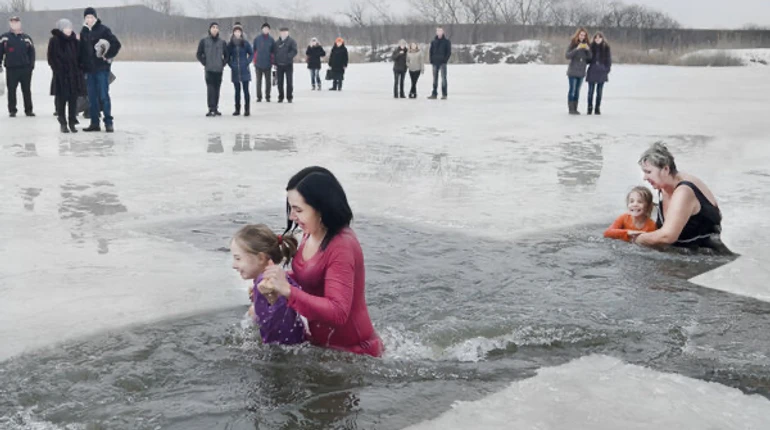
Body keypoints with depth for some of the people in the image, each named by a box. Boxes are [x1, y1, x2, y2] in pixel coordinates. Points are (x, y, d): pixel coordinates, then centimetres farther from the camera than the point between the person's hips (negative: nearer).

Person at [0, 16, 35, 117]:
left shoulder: (26, 38, 8)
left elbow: (31, 52, 8)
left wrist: (31, 65, 0)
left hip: (25, 68, 1)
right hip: (11, 68, -1)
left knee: (27, 90, 5)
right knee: (11, 90, 3)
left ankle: (28, 110, 11)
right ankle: (12, 110, 12)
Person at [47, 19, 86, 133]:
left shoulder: (75, 41, 9)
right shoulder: (54, 41, -3)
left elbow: (80, 56, 12)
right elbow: (52, 59, -3)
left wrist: (79, 70, 4)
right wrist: (57, 69, -11)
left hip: (74, 75, 4)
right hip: (61, 75, -4)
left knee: (73, 99, 5)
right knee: (61, 99, 0)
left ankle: (72, 123, 14)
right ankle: (63, 124, 9)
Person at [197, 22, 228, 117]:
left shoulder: (222, 42, 8)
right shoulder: (204, 41, 2)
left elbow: (227, 55, 16)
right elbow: (199, 54, 5)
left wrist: (223, 64, 5)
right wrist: (205, 63, -2)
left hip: (219, 70, 3)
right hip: (209, 70, -3)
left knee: (217, 90, 8)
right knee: (210, 89, -11)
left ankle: (215, 108, 15)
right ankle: (211, 108, -14)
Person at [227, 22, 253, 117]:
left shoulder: (245, 43, -1)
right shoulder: (230, 44, 4)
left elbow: (251, 54, 5)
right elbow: (227, 56, 12)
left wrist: (247, 62, -5)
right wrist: (231, 64, 0)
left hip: (244, 70, -2)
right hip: (235, 71, 2)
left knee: (245, 90, -4)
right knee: (237, 90, 8)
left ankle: (247, 110, -1)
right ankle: (237, 109, 14)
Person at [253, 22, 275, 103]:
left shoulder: (271, 40, 2)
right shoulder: (257, 39, 2)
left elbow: (273, 52, 4)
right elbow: (254, 50, 5)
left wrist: (273, 62, 0)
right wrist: (254, 61, 2)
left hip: (268, 64, 0)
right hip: (258, 64, 0)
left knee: (268, 81, 5)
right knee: (258, 81, 4)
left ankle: (267, 96, 13)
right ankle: (259, 97, 10)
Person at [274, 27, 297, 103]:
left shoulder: (291, 41, 0)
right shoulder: (277, 42, 12)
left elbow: (294, 51, -9)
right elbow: (274, 53, 14)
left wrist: (288, 56, -24)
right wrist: (275, 63, 6)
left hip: (288, 64, -3)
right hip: (279, 65, 3)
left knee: (289, 81, -1)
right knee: (280, 82, 5)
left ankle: (289, 97, 6)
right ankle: (280, 97, 13)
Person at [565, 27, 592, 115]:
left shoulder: (586, 44, 7)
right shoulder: (572, 43, -5)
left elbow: (590, 58, 5)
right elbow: (567, 56, -13)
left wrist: (588, 49, -14)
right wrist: (577, 49, -23)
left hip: (581, 71, 4)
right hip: (573, 71, -4)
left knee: (577, 90, 7)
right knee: (572, 90, -4)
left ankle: (575, 109, 11)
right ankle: (571, 109, -2)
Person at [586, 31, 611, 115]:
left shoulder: (606, 47, 0)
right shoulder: (591, 46, 1)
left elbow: (609, 58, 3)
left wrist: (607, 69, -3)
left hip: (602, 71, 0)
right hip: (592, 71, 0)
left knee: (599, 91, 4)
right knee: (590, 91, -1)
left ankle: (598, 108, 10)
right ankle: (590, 108, 7)